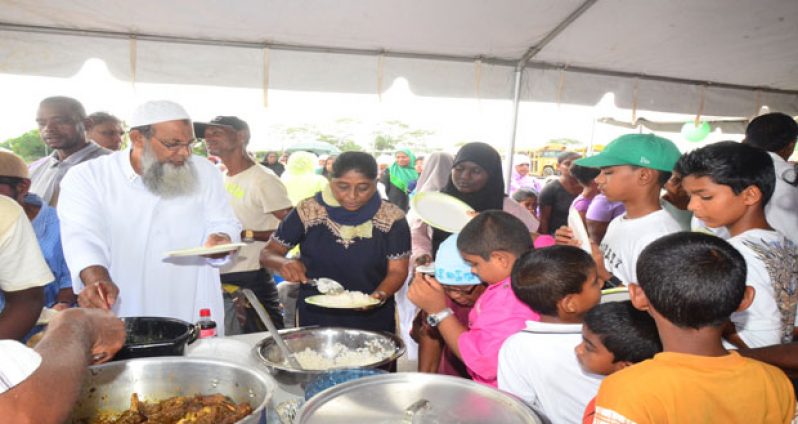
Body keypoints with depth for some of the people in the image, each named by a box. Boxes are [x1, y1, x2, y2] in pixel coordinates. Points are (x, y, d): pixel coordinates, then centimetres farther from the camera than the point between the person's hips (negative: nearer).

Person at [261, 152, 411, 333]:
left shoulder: (392, 218, -9)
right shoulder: (307, 211, -8)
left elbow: (397, 270, -7)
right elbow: (267, 253, -2)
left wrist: (380, 295, -27)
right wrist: (283, 263, -24)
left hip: (373, 321, 0)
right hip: (314, 319, 1)